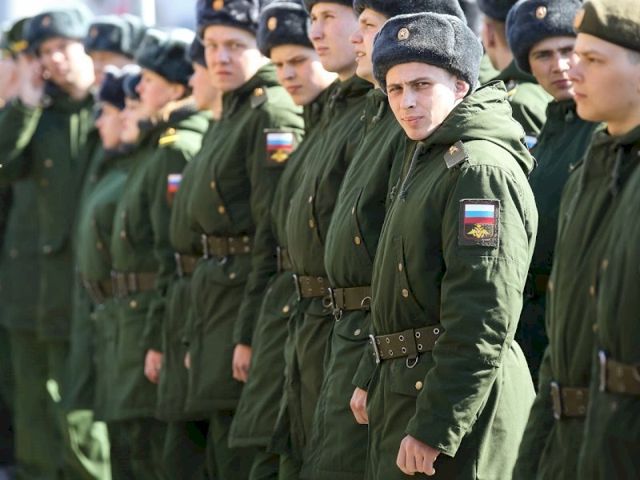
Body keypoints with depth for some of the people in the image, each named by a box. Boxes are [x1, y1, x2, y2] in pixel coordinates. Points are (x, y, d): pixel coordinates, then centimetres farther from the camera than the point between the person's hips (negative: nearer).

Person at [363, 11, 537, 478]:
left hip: (456, 397, -10)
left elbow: (480, 324, -23)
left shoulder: (481, 170, -17)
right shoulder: (426, 157, 14)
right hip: (405, 385, 10)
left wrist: (434, 430, -24)